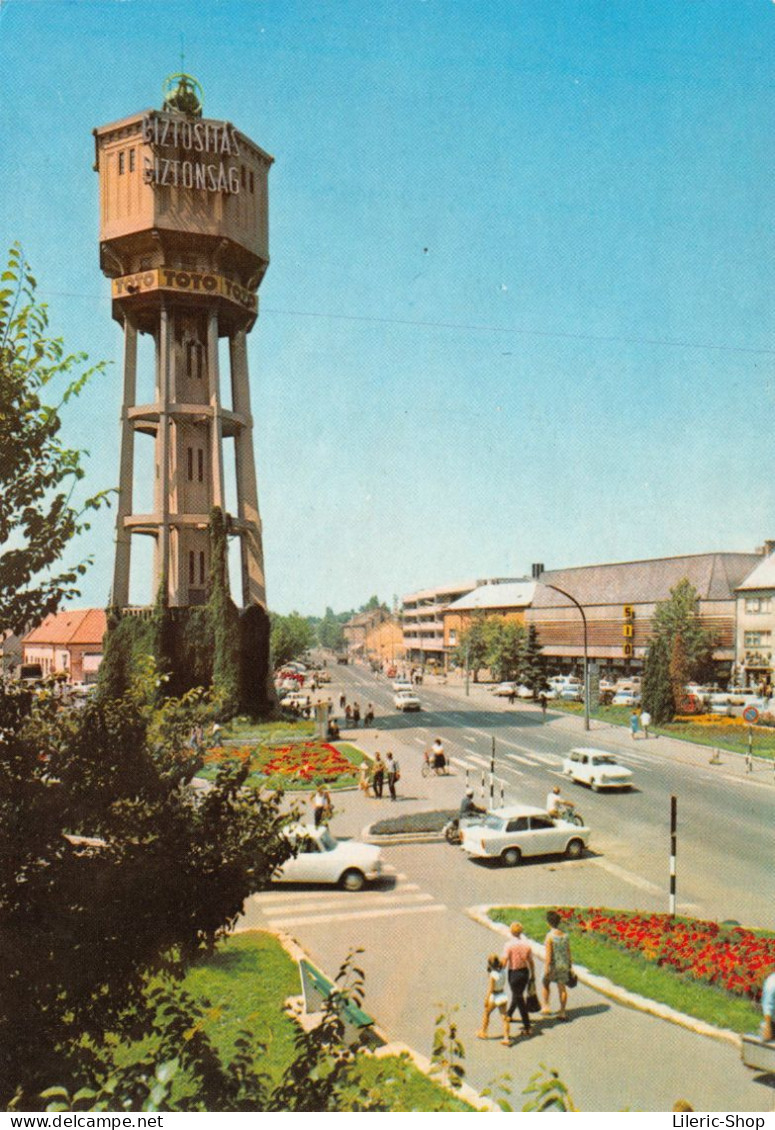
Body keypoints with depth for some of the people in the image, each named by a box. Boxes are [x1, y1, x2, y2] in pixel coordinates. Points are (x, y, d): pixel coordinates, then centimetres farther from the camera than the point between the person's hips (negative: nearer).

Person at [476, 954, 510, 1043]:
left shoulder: (492, 975, -22)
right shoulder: (503, 971, -4)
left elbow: (490, 989, -20)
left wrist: (486, 1000, -13)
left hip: (495, 997, -5)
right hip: (503, 995, 5)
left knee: (486, 1013, 18)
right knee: (504, 1017, 10)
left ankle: (482, 1032, 31)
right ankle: (506, 1038, 6)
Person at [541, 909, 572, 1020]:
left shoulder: (549, 936, -19)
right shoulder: (565, 935, -2)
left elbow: (548, 954, -19)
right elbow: (568, 952, 6)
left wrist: (546, 970, -14)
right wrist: (569, 967, 17)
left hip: (553, 965, -4)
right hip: (564, 965, 4)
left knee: (546, 984, 20)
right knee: (562, 988, 12)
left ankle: (545, 1006, 20)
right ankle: (562, 1012, 16)